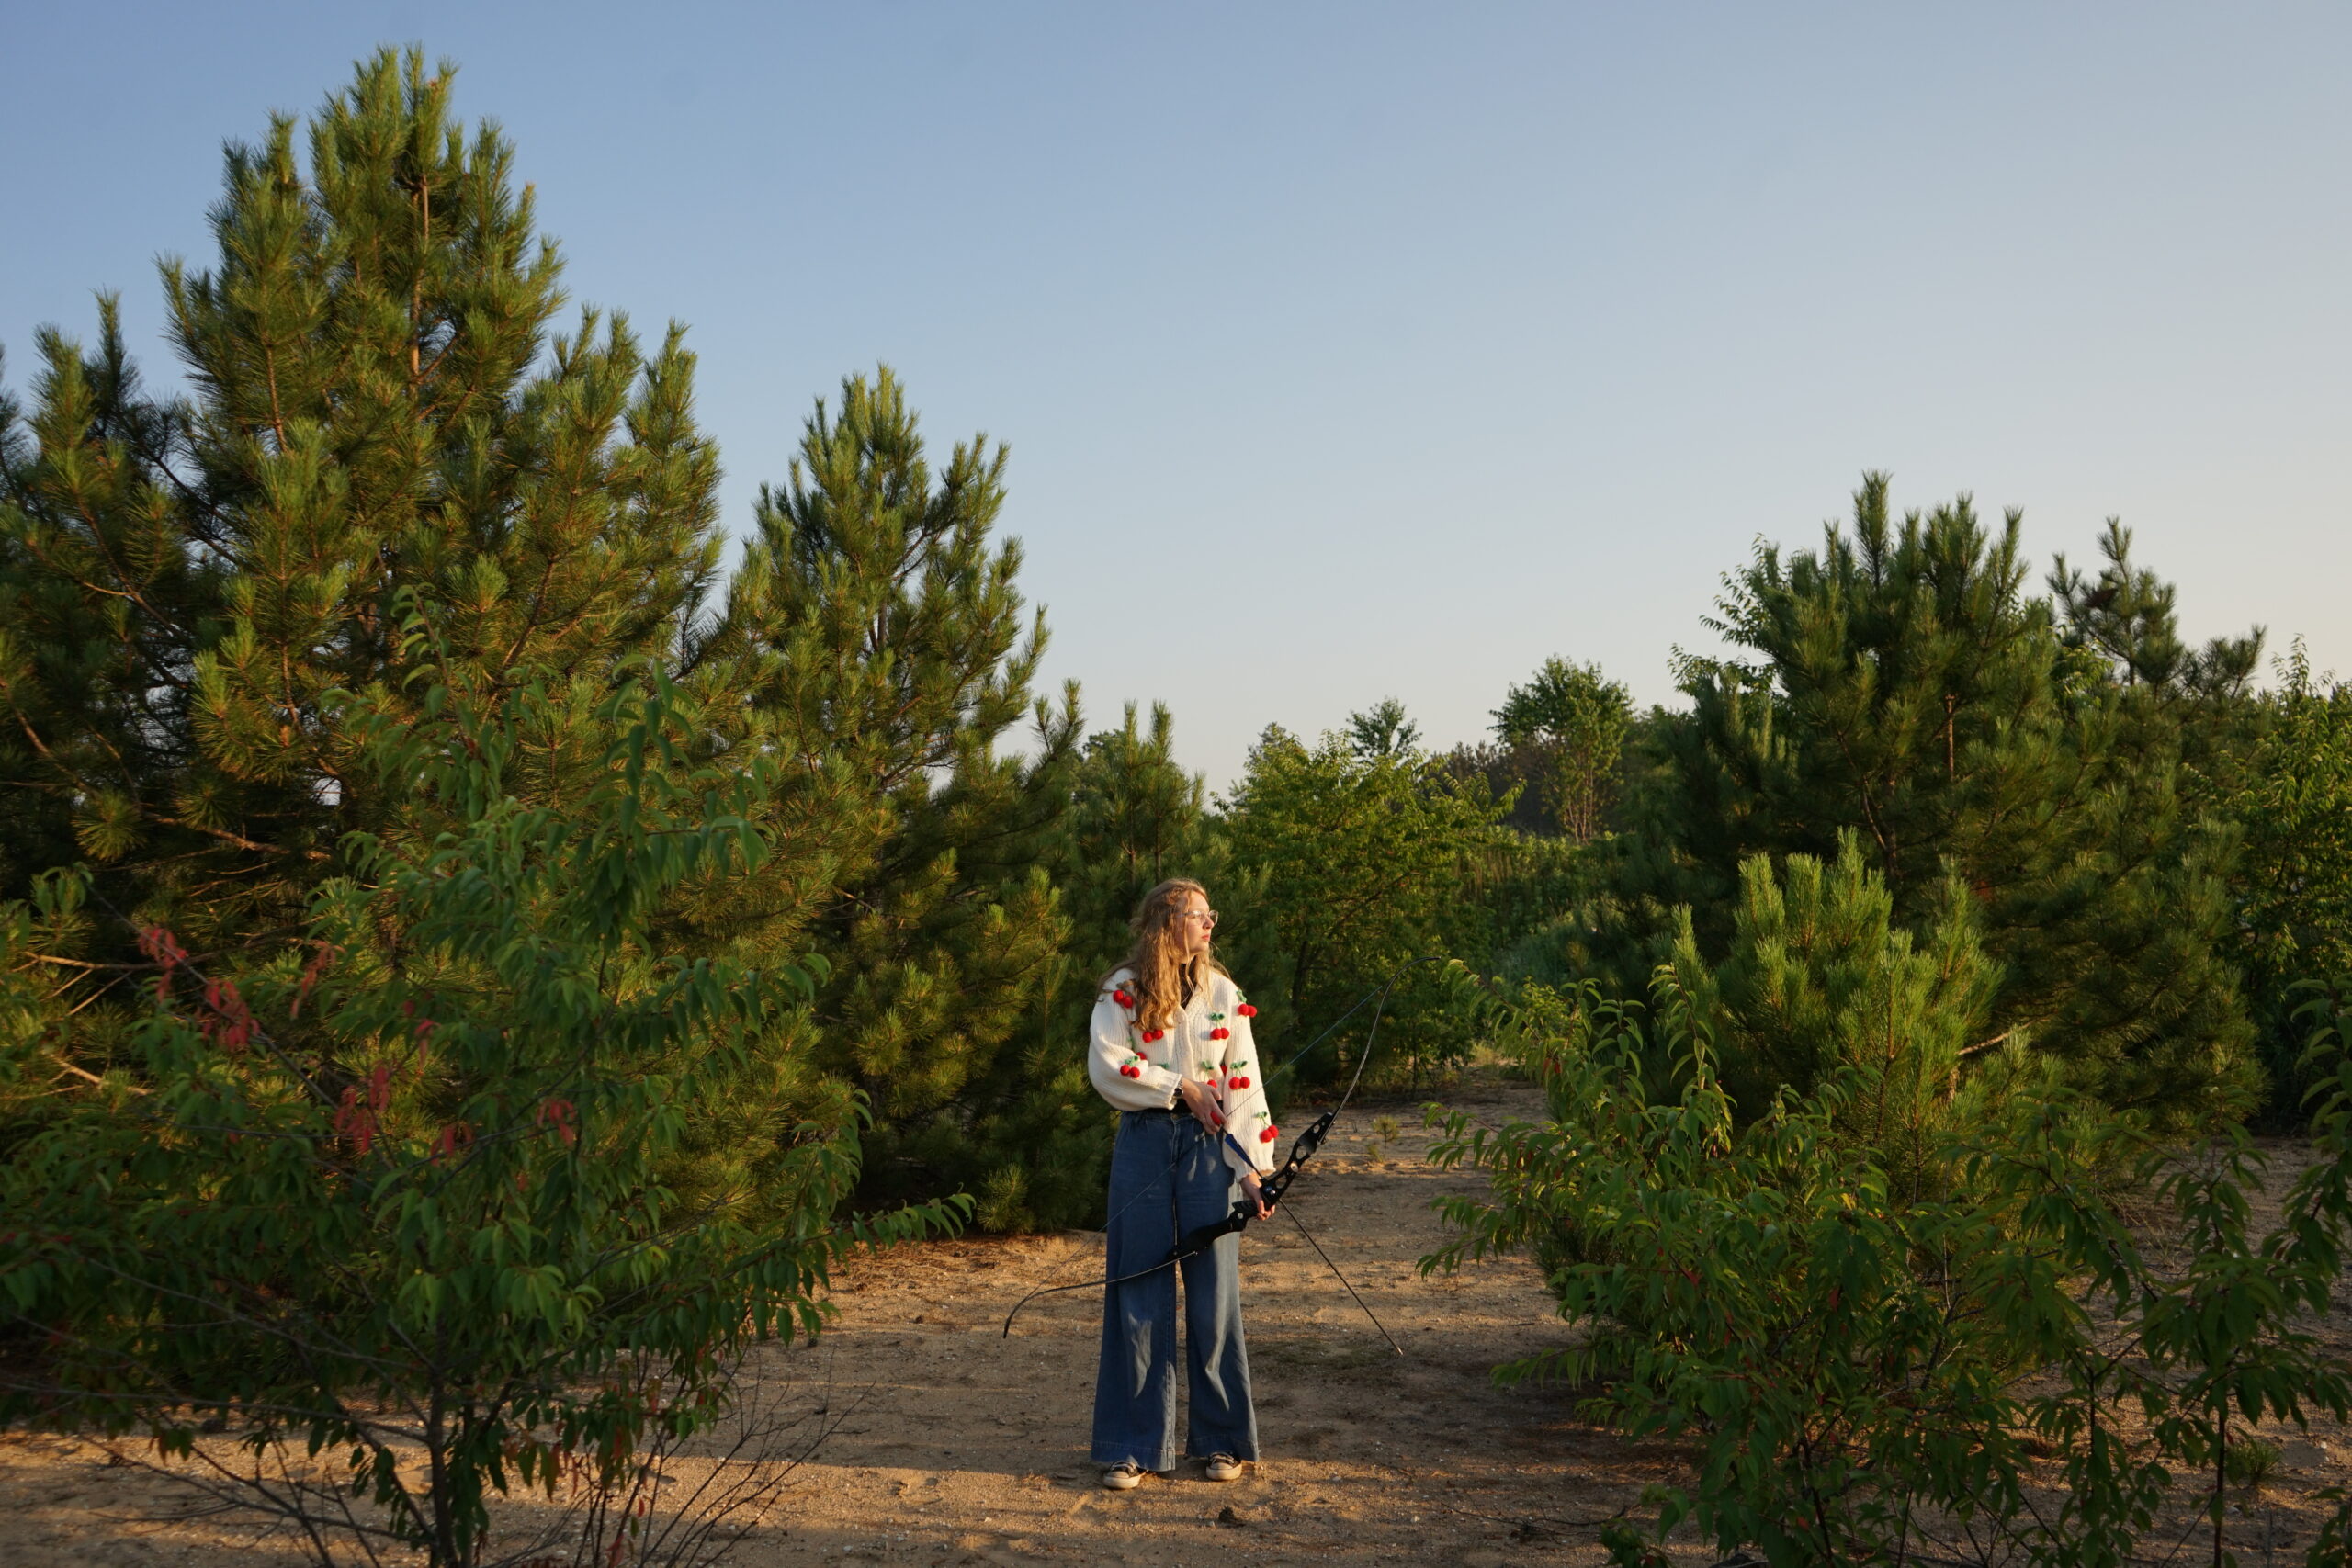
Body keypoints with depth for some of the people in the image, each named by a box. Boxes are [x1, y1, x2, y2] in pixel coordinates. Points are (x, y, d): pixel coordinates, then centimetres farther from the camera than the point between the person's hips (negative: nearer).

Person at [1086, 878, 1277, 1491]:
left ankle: (1223, 1441, 15)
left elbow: (1244, 1084, 2)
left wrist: (1254, 1167, -7)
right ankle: (1133, 1448, 8)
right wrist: (1181, 1086, -12)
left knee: (1214, 1295, 3)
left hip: (1207, 1144, 1)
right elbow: (1105, 1066, -11)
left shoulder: (1224, 993, 6)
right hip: (1144, 1146, -1)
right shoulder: (1122, 991, 1)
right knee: (1138, 1297, 1)